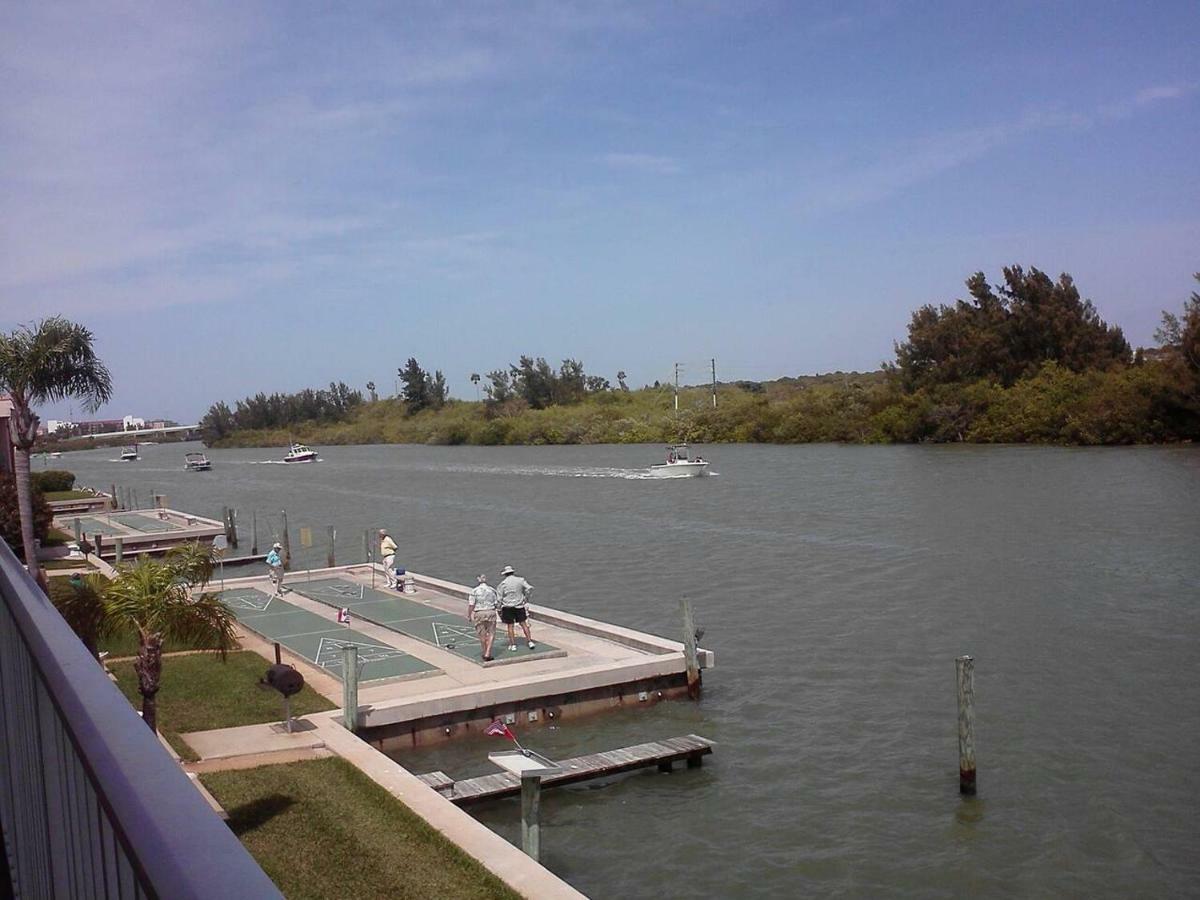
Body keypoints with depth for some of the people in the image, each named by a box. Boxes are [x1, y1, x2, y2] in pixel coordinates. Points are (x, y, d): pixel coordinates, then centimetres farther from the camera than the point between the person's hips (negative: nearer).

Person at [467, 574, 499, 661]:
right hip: (491, 612, 1)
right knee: (491, 634, 9)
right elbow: (497, 602, 4)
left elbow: (471, 605, -9)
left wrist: (469, 616, 0)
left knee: (482, 635, 13)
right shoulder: (492, 590, 1)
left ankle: (485, 653, 25)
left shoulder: (474, 591, -6)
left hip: (479, 614, -1)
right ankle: (487, 654, -1)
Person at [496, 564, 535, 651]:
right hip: (519, 606, 2)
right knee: (523, 624, 9)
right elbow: (530, 588, -10)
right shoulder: (520, 580, -1)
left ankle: (513, 645, 6)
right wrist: (526, 598, 4)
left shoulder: (503, 583, -8)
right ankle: (530, 642, 4)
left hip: (508, 607, -2)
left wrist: (499, 608, 3)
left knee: (510, 626, 5)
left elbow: (499, 597, -8)